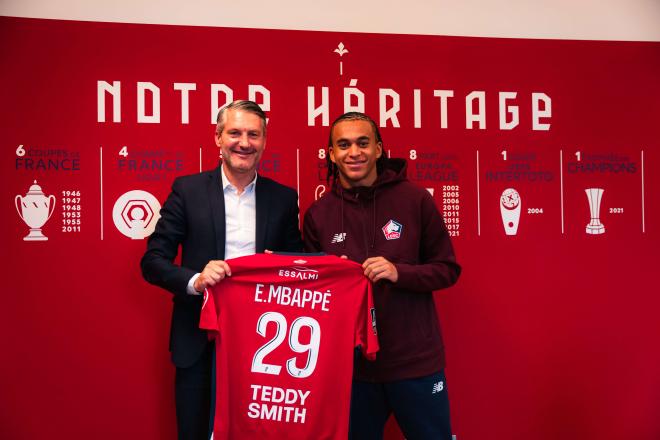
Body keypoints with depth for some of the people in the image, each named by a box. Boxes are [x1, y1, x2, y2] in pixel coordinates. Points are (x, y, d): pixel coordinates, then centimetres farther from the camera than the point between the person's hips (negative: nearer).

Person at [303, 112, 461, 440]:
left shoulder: (415, 200, -4)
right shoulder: (318, 213, 1)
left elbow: (448, 270, -1)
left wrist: (399, 272, -18)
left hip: (416, 361, -1)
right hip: (351, 364, 1)